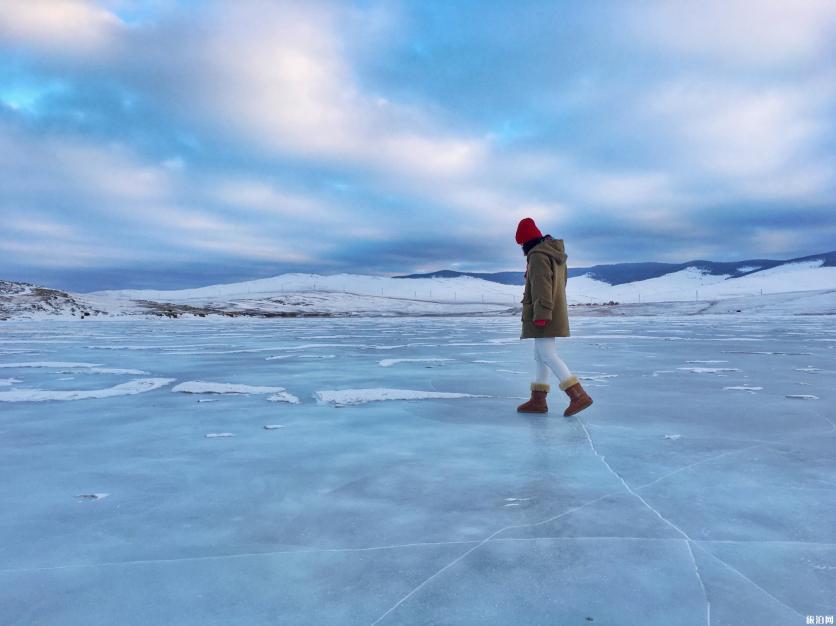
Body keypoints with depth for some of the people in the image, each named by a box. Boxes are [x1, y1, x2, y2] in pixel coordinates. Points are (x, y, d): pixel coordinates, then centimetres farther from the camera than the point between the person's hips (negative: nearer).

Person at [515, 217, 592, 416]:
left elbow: (541, 286, -22)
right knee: (541, 354, 11)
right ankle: (538, 400, 13)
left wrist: (541, 314, -25)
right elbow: (562, 280, 25)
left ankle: (579, 395, -17)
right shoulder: (555, 254, 18)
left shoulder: (538, 255, -13)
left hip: (543, 315, -10)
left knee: (546, 354, -12)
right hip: (555, 313, 10)